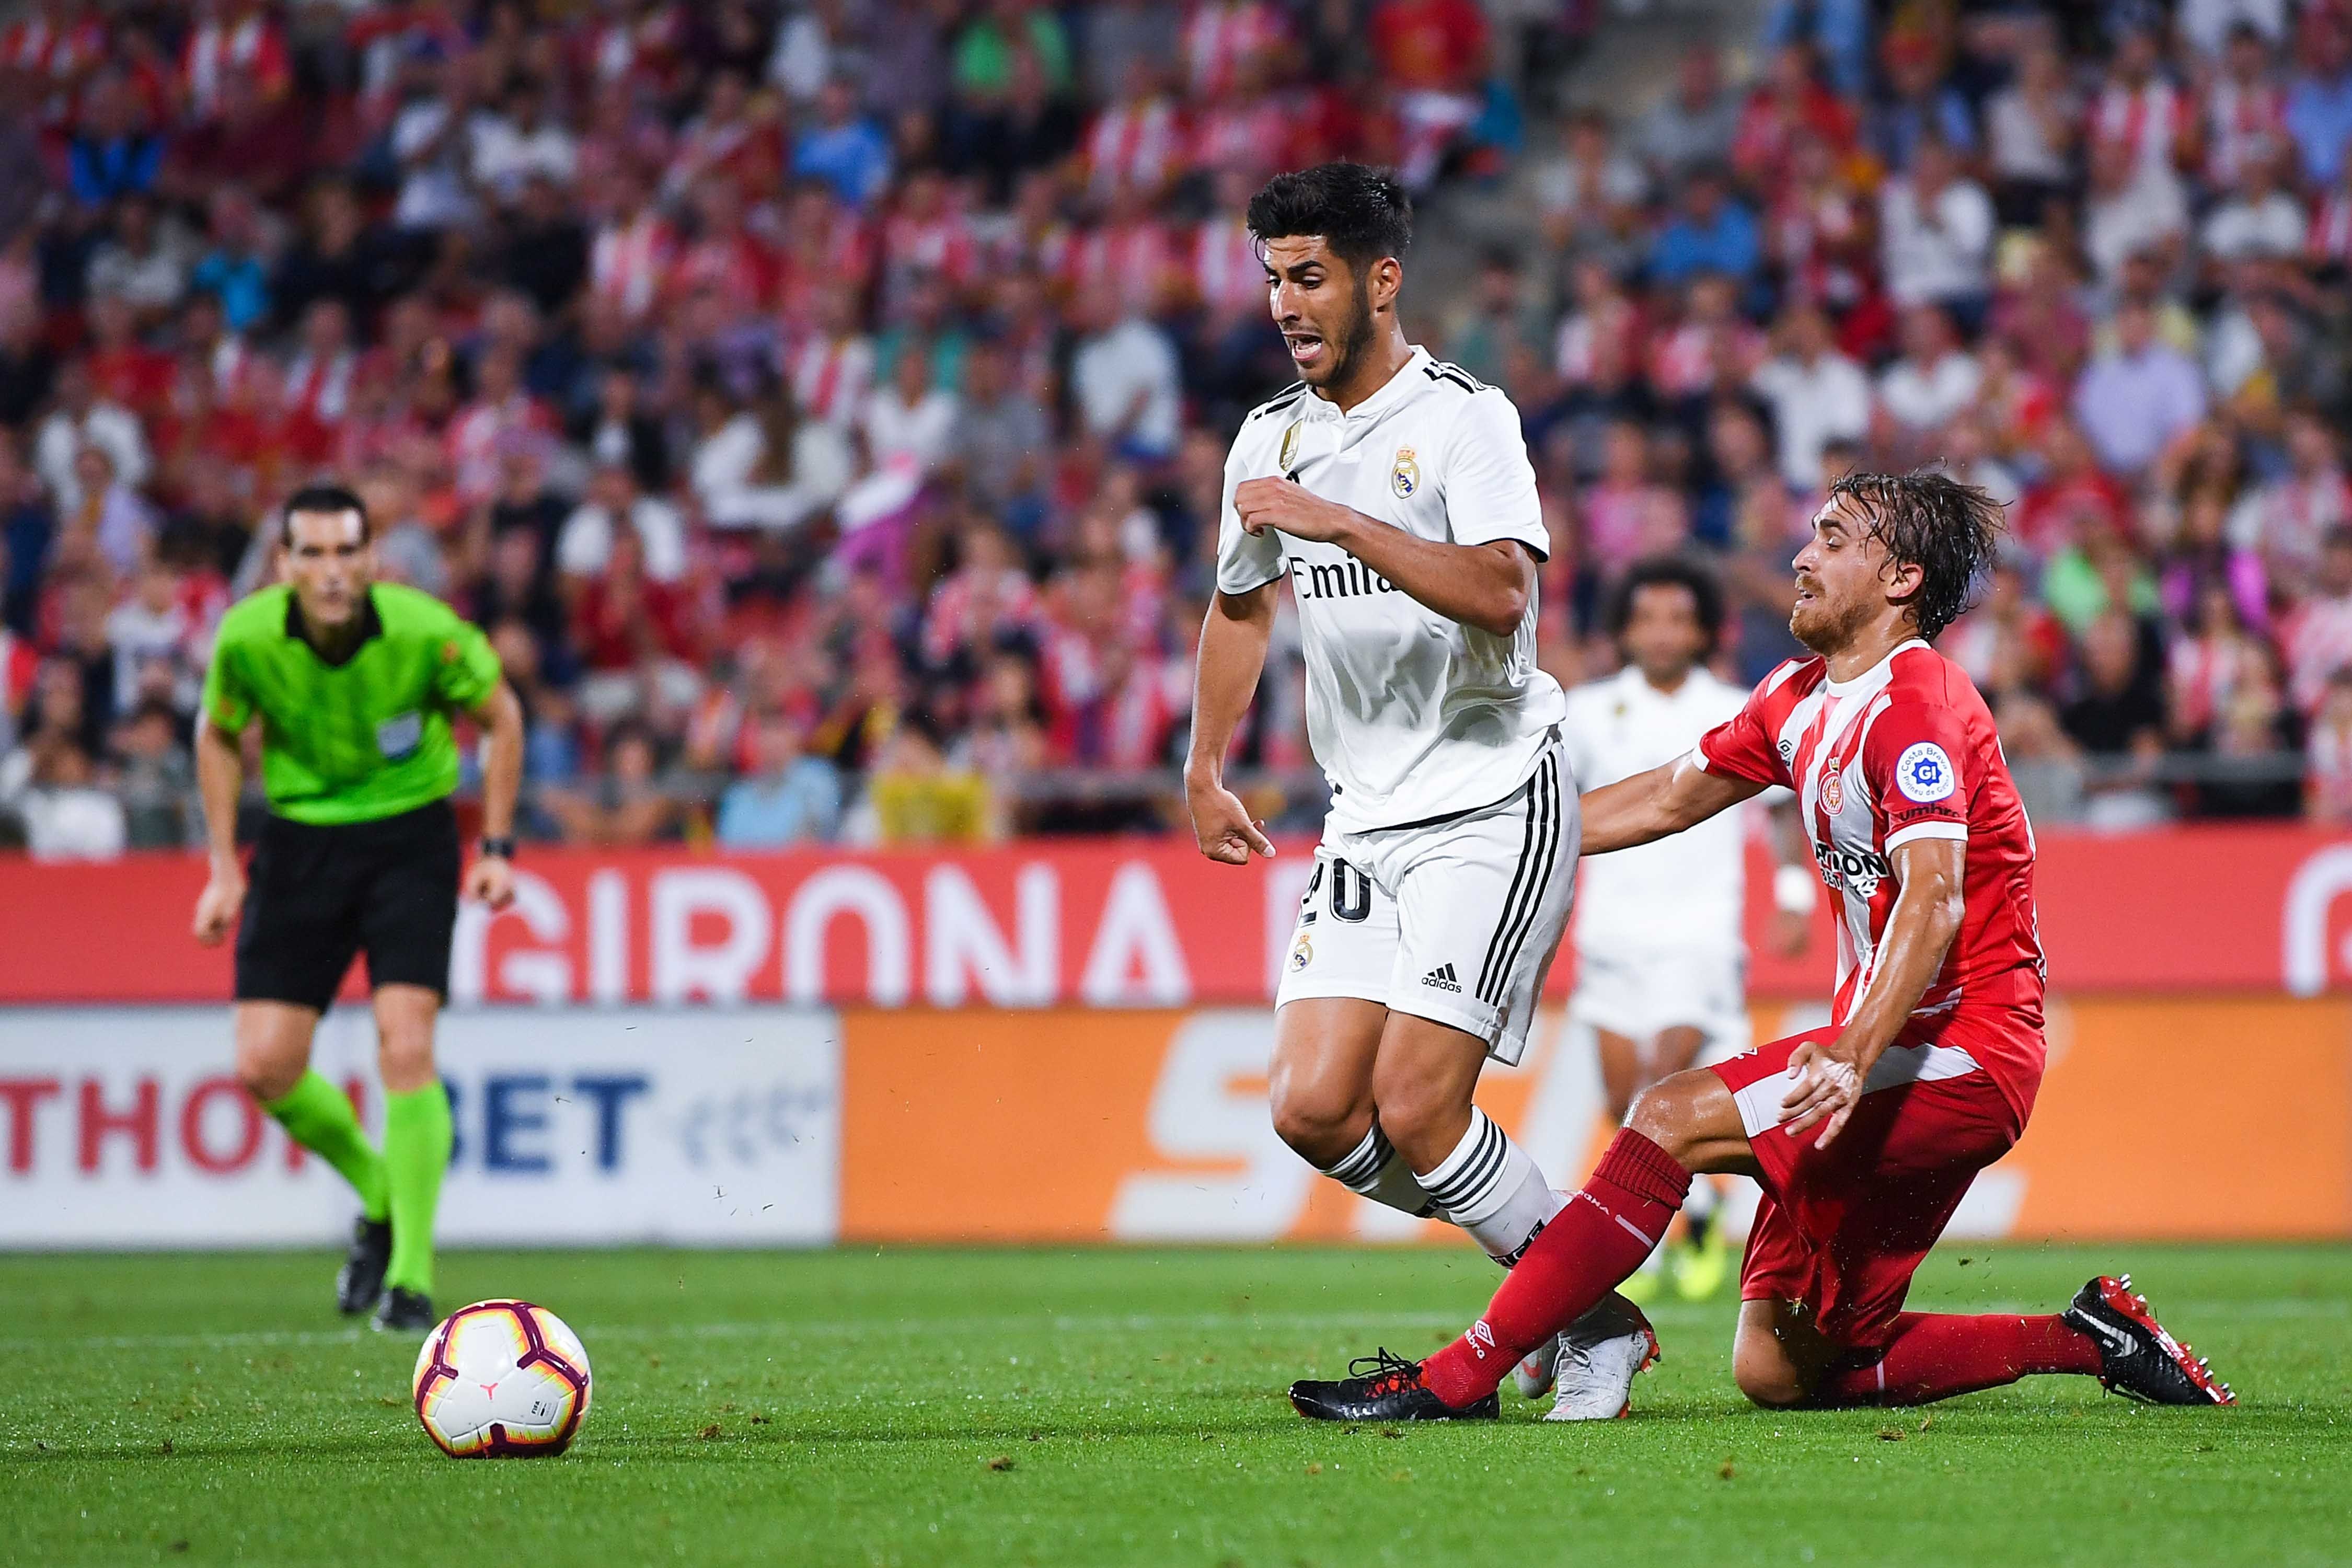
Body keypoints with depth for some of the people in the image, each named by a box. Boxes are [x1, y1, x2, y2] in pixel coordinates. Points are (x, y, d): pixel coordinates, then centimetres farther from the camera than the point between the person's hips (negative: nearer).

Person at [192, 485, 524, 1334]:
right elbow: (219, 738, 5)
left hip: (410, 834, -2)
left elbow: (501, 715, -1)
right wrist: (224, 868, 2)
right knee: (264, 1067, -6)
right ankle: (379, 1195, 22)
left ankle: (413, 1272, -6)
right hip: (299, 840, 3)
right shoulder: (247, 638, -16)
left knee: (405, 1049, -17)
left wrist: (498, 848, -5)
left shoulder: (425, 632, -21)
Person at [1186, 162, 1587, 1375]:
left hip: (1495, 806, -7)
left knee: (1415, 1111, -16)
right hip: (1367, 819, 7)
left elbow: (1500, 593, -26)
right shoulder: (1271, 438, 10)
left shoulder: (1464, 418, -10)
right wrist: (1205, 771, 30)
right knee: (1313, 1110, -5)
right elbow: (1241, 603, 27)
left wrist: (1342, 524, -30)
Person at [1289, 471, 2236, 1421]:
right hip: (1891, 1050, 9)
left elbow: (1934, 902, -28)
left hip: (1963, 1055, -9)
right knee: (1776, 1371, 4)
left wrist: (1854, 1057, -41)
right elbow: (1671, 798, 26)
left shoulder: (1917, 703, -15)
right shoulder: (1802, 696, 14)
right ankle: (2088, 1340, 14)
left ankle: (1457, 1379, -20)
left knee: (1674, 1118, -20)